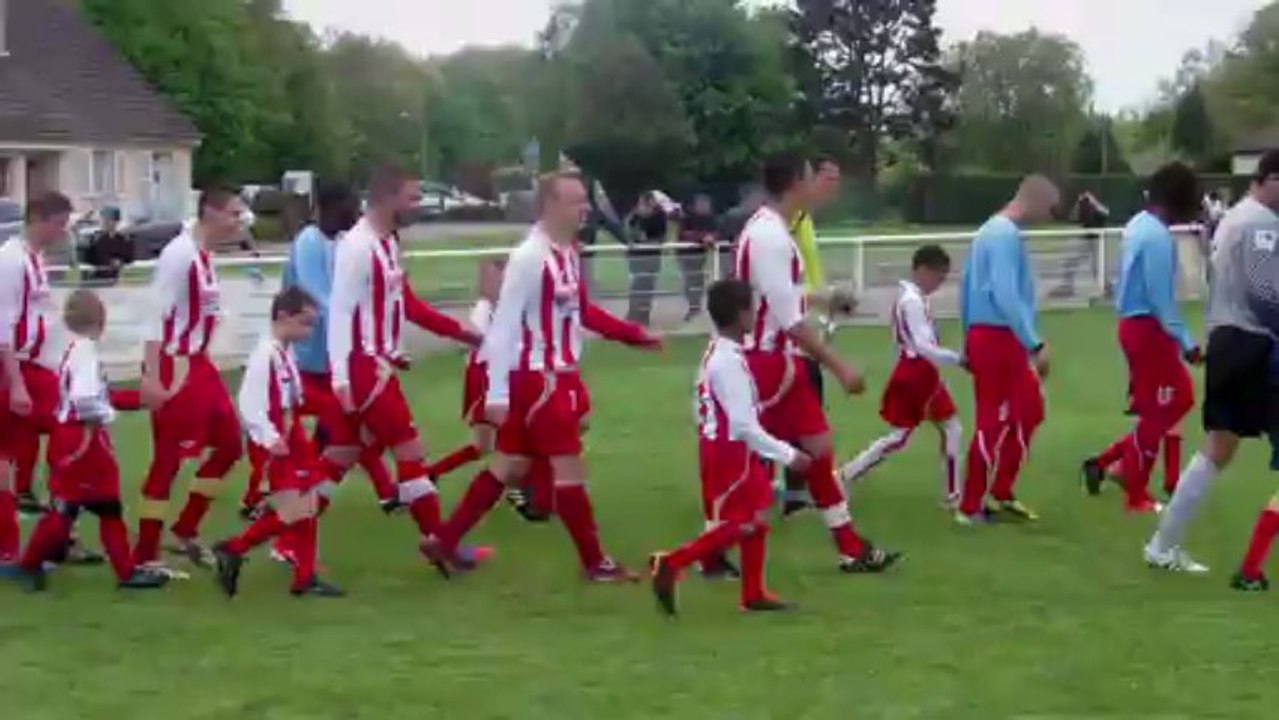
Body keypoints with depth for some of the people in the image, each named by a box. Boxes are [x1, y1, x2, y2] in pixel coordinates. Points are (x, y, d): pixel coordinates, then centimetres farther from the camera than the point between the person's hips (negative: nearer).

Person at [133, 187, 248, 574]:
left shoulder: (205, 254, 11)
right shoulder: (179, 254, -18)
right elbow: (156, 316, -22)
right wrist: (151, 377, -27)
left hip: (198, 364, 10)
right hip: (174, 368, -10)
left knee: (229, 446, 14)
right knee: (169, 459, -4)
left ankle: (185, 531, 25)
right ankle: (144, 556, 4)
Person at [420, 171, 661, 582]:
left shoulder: (568, 253, 8)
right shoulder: (529, 257, -19)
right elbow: (503, 325, -19)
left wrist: (631, 334, 18)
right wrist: (497, 393, -20)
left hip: (559, 376, 9)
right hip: (536, 379, -9)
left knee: (509, 467, 13)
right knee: (569, 466, -2)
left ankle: (444, 541, 21)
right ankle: (595, 562, 9)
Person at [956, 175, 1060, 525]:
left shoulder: (992, 230, 16)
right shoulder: (1006, 235, -16)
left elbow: (968, 288, 21)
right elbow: (1006, 296, -25)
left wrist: (969, 341, 25)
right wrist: (1035, 344, -25)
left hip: (984, 335, 10)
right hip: (998, 339, -10)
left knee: (1029, 411, 17)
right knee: (994, 423, -4)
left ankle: (1000, 494, 22)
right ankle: (971, 507, 3)